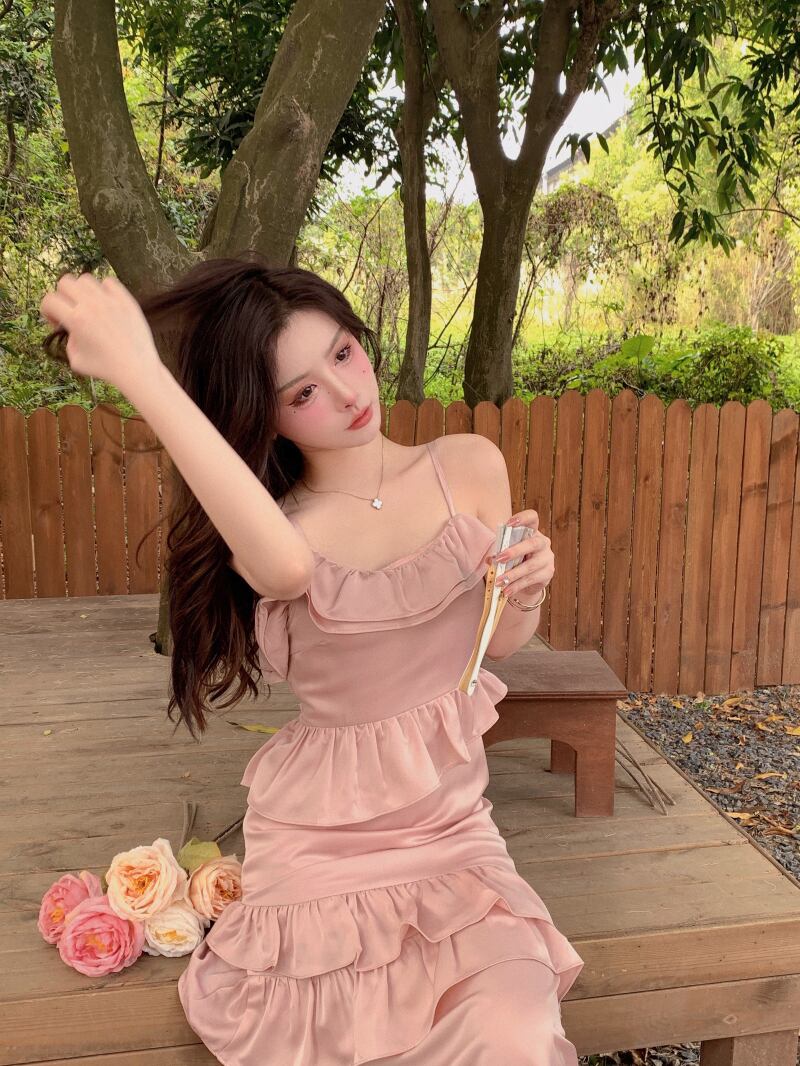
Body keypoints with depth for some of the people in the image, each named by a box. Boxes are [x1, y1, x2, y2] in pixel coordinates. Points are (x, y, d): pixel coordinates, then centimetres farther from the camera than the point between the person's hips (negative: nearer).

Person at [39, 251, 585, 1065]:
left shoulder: (469, 469, -4)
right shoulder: (274, 522, -9)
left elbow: (494, 646, 7)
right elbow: (288, 567, -36)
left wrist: (524, 595, -16)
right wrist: (139, 374, -39)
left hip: (448, 820, 1)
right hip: (316, 835, 0)